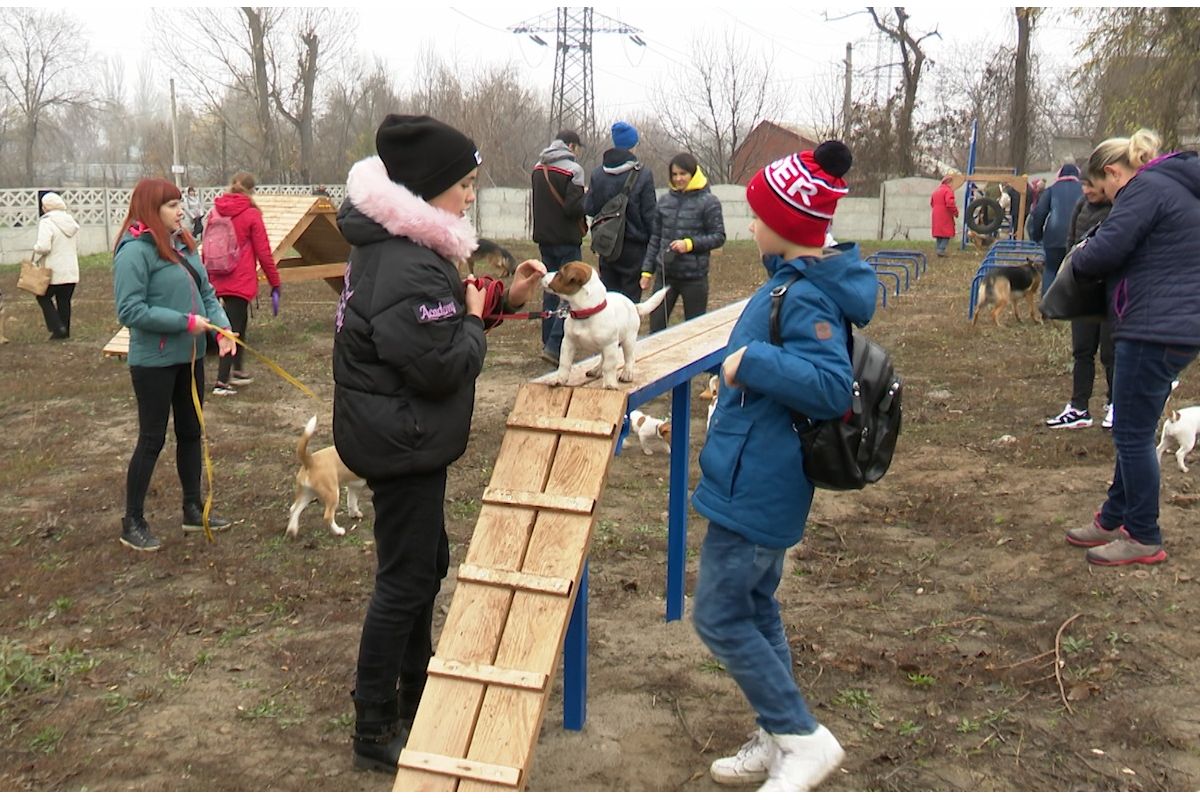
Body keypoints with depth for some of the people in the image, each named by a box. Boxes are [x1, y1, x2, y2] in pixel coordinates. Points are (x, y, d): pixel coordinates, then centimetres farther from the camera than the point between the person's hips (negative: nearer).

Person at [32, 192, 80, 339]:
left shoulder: (47, 222, -15)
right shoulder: (71, 221, 9)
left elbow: (44, 247, -23)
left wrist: (36, 248, -4)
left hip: (54, 272, -6)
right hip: (71, 271, 6)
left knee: (44, 297, 9)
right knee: (64, 300, 14)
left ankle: (58, 327, -2)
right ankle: (65, 331, 17)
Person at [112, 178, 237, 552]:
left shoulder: (182, 243, 5)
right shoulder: (135, 251, -18)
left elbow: (205, 291, 11)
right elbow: (130, 310, -22)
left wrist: (221, 325, -7)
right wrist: (186, 321, -23)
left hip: (189, 355, 8)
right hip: (154, 361, -7)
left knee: (191, 432, 16)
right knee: (153, 438, 2)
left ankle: (193, 508, 31)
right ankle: (132, 523, 16)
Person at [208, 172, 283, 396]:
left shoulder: (216, 213, 7)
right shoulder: (251, 215, -8)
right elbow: (263, 252, -8)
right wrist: (275, 283, -1)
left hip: (219, 282, 6)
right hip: (241, 282, -6)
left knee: (239, 323, 22)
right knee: (234, 329, -3)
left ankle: (235, 370, 31)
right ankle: (221, 382, -7)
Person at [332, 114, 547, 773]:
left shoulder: (397, 244, 8)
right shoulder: (408, 267, -26)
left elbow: (439, 323, 14)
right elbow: (440, 365, -27)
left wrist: (503, 298, 3)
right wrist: (475, 320, -9)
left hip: (402, 438, 11)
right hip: (403, 442, -11)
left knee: (427, 563, 22)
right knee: (405, 580, 1)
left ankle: (414, 695, 39)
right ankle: (374, 731, 15)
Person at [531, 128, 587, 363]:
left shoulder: (538, 168, 11)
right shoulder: (573, 169, -14)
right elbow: (574, 207, -21)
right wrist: (586, 200, -1)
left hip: (544, 238, 8)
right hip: (566, 240, -7)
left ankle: (547, 341, 20)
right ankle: (554, 346, -13)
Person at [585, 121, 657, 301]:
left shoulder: (598, 173, 0)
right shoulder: (642, 173, -12)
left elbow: (588, 208, 3)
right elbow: (649, 213, -10)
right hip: (634, 245, -4)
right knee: (631, 295, 2)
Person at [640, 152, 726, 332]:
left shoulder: (708, 202, -6)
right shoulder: (665, 200, 7)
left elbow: (719, 237, -6)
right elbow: (655, 238, 12)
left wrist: (689, 244, -18)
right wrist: (647, 270, 10)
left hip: (694, 276, -4)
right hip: (665, 274, 4)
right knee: (656, 326, 4)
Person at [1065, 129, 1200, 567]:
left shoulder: (1146, 187, -12)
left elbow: (1106, 249, -21)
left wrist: (1078, 260, 1)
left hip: (1155, 331, -11)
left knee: (1132, 434, -1)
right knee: (1134, 432, 17)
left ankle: (1144, 539, 8)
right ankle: (1113, 520, 28)